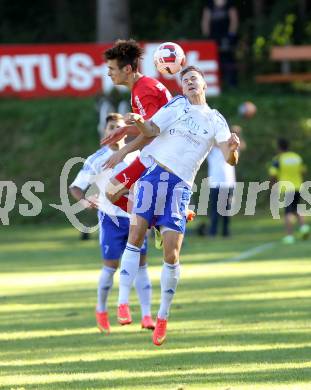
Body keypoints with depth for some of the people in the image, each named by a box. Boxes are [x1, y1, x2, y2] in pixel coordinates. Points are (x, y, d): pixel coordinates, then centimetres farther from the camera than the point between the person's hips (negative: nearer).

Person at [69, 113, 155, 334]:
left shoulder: (136, 156, 1)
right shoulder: (97, 160, -10)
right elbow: (76, 187, -12)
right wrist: (84, 201, -32)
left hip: (135, 216, 3)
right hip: (111, 218, -3)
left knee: (141, 263, -4)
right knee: (111, 265, -2)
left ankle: (146, 315, -5)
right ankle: (101, 311, 20)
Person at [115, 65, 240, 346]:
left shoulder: (216, 121, 12)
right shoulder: (177, 105, 11)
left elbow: (229, 158, 1)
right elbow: (151, 130, 0)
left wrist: (232, 148, -23)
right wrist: (139, 122, -23)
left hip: (180, 186, 0)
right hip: (152, 172, 0)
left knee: (172, 254, -5)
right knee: (136, 236, -15)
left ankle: (163, 316, 8)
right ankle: (123, 302, -13)